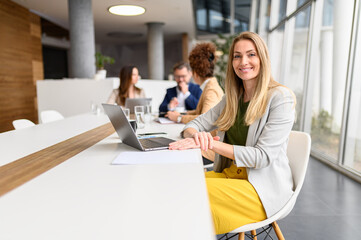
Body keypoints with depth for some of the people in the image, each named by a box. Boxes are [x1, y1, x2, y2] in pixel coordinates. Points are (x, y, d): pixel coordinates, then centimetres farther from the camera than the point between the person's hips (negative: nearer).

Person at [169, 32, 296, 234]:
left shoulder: (280, 98, -10)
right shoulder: (232, 98, 9)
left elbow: (263, 156, -18)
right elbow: (195, 124, 8)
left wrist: (211, 144, -26)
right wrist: (196, 135, -18)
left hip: (263, 187, -5)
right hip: (229, 175, 6)